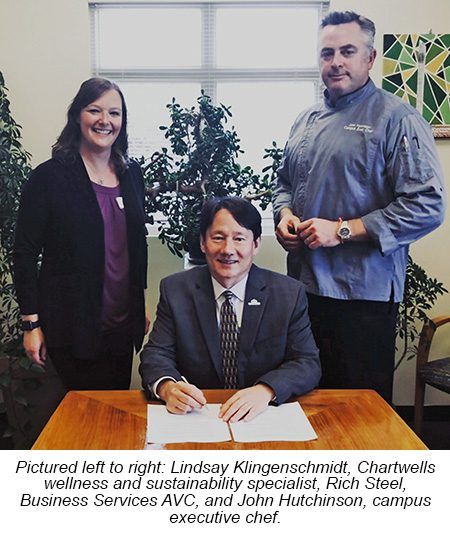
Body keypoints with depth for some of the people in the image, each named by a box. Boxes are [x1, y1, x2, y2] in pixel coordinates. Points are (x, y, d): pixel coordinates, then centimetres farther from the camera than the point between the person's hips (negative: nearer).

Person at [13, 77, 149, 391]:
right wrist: (31, 323, -9)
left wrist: (141, 305, 15)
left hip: (122, 325, 5)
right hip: (73, 326, -5)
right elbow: (25, 253, -7)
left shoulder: (132, 174, 7)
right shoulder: (50, 176, -9)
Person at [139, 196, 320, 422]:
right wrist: (167, 387, -27)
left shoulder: (289, 294, -1)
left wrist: (266, 390, -25)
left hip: (263, 420, 1)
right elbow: (156, 354, -2)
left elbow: (308, 363, -4)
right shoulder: (174, 290, 1)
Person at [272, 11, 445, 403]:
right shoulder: (306, 121, 14)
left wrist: (343, 230, -17)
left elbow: (427, 206, -15)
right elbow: (284, 181, 26)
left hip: (364, 294, -6)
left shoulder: (397, 119, -7)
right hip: (303, 284, 6)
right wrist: (285, 214, 3)